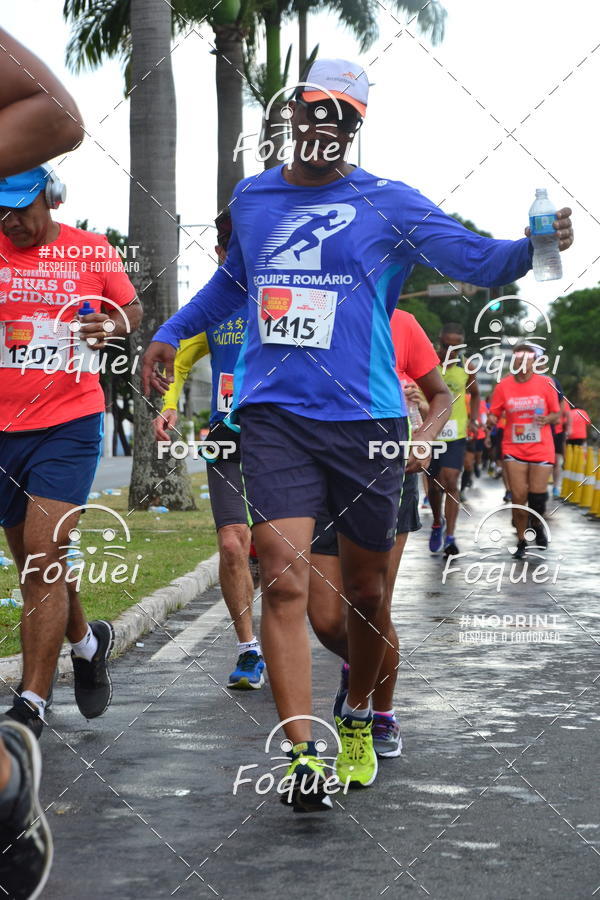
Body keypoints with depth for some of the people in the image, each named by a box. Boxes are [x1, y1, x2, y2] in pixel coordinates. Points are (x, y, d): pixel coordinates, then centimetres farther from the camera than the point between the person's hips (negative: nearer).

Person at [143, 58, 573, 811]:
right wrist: (171, 332, 28)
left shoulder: (388, 204, 1)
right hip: (274, 416, 1)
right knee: (284, 580, -15)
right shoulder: (251, 199, 13)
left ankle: (357, 720, 35)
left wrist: (530, 249, -29)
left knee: (365, 590, 10)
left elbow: (475, 259, -9)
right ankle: (303, 755, -16)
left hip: (365, 418, -1)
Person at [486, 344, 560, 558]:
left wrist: (547, 419, -16)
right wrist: (491, 421, -19)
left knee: (537, 496, -3)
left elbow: (557, 414, 6)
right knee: (518, 497, -3)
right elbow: (493, 414, 4)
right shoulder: (504, 386, 1)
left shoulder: (546, 383, 0)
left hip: (541, 450, 0)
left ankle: (537, 525, 29)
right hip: (514, 450, 0)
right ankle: (521, 541, 12)